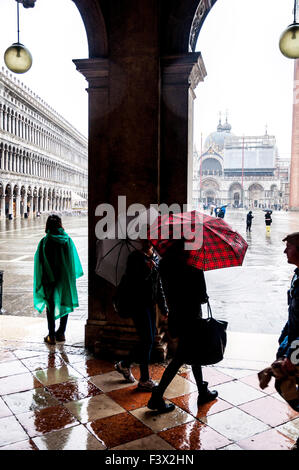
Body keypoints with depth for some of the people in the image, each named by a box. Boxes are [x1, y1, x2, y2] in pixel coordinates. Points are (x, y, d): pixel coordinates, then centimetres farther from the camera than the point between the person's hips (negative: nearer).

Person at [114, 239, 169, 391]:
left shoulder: (156, 258, 10)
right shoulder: (135, 257, -10)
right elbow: (132, 282, -16)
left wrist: (164, 308, 16)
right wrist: (147, 270, -30)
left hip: (151, 304, 7)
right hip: (139, 304, -7)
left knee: (149, 340, 12)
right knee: (147, 341, -5)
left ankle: (124, 364, 32)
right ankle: (144, 380, 9)